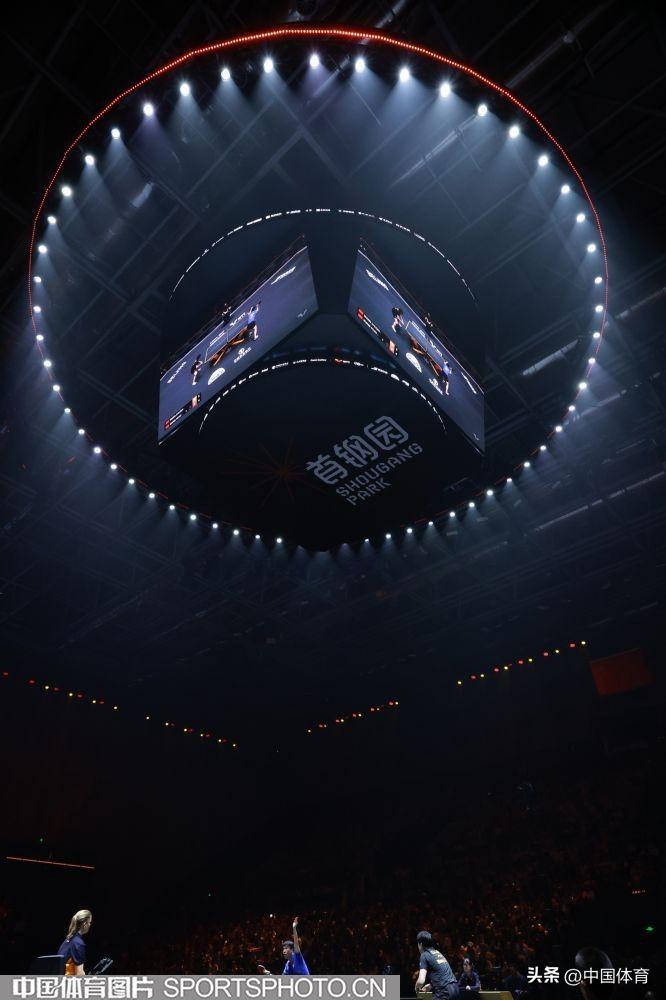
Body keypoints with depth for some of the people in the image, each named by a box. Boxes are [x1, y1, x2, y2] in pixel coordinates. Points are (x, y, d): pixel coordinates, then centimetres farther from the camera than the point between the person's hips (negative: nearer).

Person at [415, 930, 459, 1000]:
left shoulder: (425, 955, -3)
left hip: (444, 991, -8)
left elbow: (421, 981, -12)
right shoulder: (438, 953, 20)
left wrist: (417, 988, 7)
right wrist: (430, 985, 31)